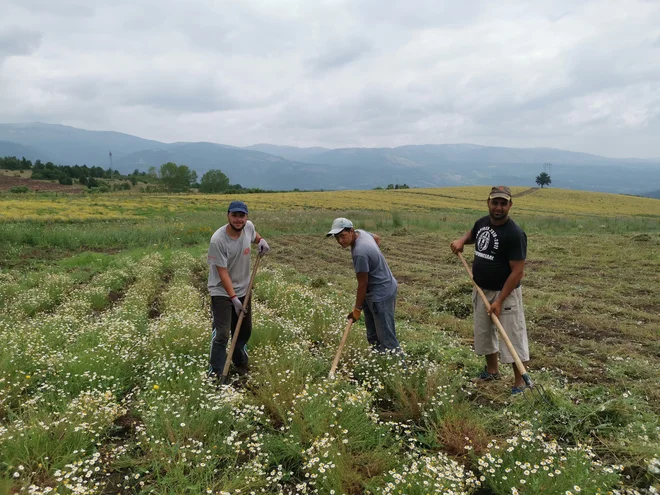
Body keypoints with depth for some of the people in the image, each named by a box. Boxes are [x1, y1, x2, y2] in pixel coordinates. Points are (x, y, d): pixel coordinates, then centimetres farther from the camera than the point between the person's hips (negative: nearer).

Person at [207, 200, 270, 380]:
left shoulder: (249, 226, -8)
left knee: (245, 330, 18)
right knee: (221, 334, -9)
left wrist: (261, 240, -4)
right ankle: (215, 374, 4)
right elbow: (223, 272, -24)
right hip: (222, 292, -6)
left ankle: (240, 364, 39)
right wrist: (233, 298, -26)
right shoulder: (218, 240, -26)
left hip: (243, 290, 7)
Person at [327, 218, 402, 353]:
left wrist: (357, 309, -9)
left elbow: (363, 284, -20)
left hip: (381, 295, -10)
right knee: (373, 337, 17)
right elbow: (377, 238, 24)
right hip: (375, 292, 10)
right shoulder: (360, 232, 0)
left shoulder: (360, 252, -28)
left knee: (387, 339, -7)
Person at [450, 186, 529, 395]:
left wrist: (499, 301, -24)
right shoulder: (482, 222, 0)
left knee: (513, 337, 1)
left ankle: (519, 383, 15)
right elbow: (472, 234, 26)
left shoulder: (514, 234, -23)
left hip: (505, 293, -8)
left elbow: (517, 272, -23)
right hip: (481, 290, 8)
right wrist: (461, 240, 2)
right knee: (483, 332, 20)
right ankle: (492, 370, 40)